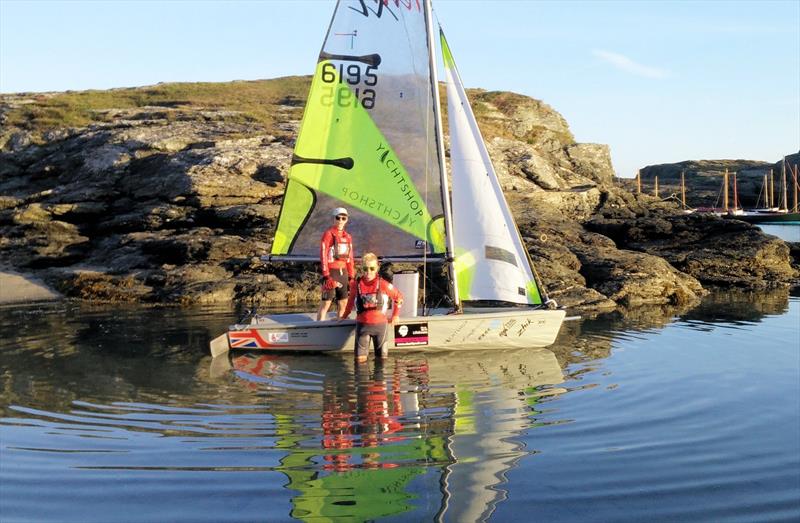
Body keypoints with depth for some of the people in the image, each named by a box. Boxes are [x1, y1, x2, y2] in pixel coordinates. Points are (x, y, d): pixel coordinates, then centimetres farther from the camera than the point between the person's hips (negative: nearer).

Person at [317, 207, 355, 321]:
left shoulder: (348, 237, 13)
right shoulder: (328, 234, -7)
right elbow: (323, 256, -12)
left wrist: (351, 277, 13)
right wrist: (326, 276, -18)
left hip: (343, 272, 7)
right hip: (331, 272, -7)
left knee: (343, 303, 10)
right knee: (326, 303, -7)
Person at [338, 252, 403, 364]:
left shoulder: (383, 284, -5)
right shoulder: (356, 285, -1)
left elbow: (398, 297, 9)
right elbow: (351, 301, 17)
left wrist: (395, 315, 11)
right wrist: (344, 316, 25)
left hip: (380, 324, -1)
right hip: (362, 325, 1)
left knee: (382, 357, 5)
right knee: (360, 358, -3)